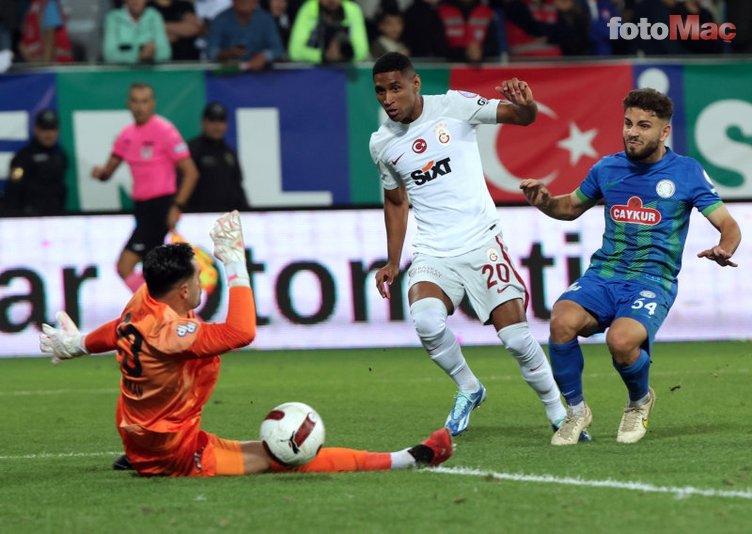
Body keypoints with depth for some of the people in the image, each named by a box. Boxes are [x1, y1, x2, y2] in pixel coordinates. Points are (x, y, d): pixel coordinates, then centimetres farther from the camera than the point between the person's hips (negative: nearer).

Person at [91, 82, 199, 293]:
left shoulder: (164, 131, -11)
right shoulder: (126, 135, 9)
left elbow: (191, 173, -13)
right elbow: (109, 170, 14)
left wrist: (177, 207, -21)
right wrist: (101, 172, -10)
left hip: (161, 206, -8)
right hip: (141, 206, 8)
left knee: (125, 267, -16)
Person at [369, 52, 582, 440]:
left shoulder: (453, 106, -4)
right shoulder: (381, 143, 7)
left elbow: (518, 117, -5)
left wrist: (526, 105, -29)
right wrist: (392, 263, 19)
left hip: (480, 243, -2)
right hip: (432, 253, 2)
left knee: (516, 337, -8)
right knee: (426, 321, -27)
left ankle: (559, 414, 13)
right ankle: (467, 389, -2)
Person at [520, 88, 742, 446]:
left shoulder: (686, 172, 1)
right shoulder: (607, 168, 10)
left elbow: (729, 227, 2)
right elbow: (571, 207, 27)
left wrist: (723, 250, -22)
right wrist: (543, 202, 4)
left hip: (653, 282, -3)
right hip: (602, 275, 3)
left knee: (621, 340, -34)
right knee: (562, 322, -29)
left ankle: (640, 402, 3)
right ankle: (576, 410, -4)